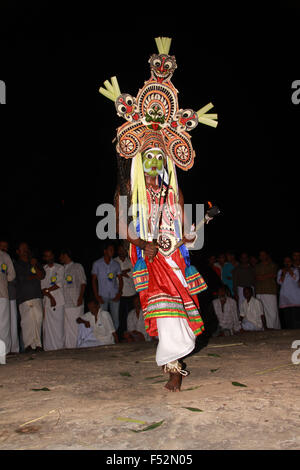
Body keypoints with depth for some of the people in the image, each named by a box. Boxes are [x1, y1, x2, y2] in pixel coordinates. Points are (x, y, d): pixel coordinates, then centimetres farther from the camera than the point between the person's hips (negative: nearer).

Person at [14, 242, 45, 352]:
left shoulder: (36, 263, 24)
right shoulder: (16, 264, 11)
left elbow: (42, 276, 10)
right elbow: (22, 278, -1)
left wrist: (34, 266, -2)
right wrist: (35, 276, 9)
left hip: (37, 295, 4)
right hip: (24, 297, -4)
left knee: (38, 319, -5)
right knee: (28, 320, -12)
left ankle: (37, 344, -2)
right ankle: (29, 345, -8)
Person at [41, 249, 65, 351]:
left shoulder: (60, 268, 10)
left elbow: (59, 284, 0)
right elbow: (42, 287, 4)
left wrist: (47, 290, -2)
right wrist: (50, 297, -8)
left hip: (59, 301, 0)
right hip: (47, 301, 0)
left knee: (59, 325, -3)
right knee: (48, 326, -5)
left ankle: (60, 347, 1)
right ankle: (49, 348, -1)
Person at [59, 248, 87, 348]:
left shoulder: (77, 267, 7)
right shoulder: (61, 269, 20)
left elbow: (83, 283, 2)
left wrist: (80, 297, -9)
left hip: (76, 302, -4)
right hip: (64, 302, 4)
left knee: (76, 325, -5)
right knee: (66, 327, 2)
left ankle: (78, 347, 0)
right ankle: (68, 347, 7)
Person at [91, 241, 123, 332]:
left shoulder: (116, 264, 7)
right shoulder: (97, 264, 1)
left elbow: (120, 279, 10)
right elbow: (94, 280, 2)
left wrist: (119, 293, -3)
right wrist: (96, 295, -5)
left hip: (114, 296, 2)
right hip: (102, 296, -2)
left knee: (115, 318, 4)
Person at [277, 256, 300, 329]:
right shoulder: (280, 271, 16)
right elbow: (279, 282, 3)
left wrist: (289, 270, -4)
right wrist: (283, 274, -8)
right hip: (285, 295, 1)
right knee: (286, 314, -7)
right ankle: (287, 330, -6)